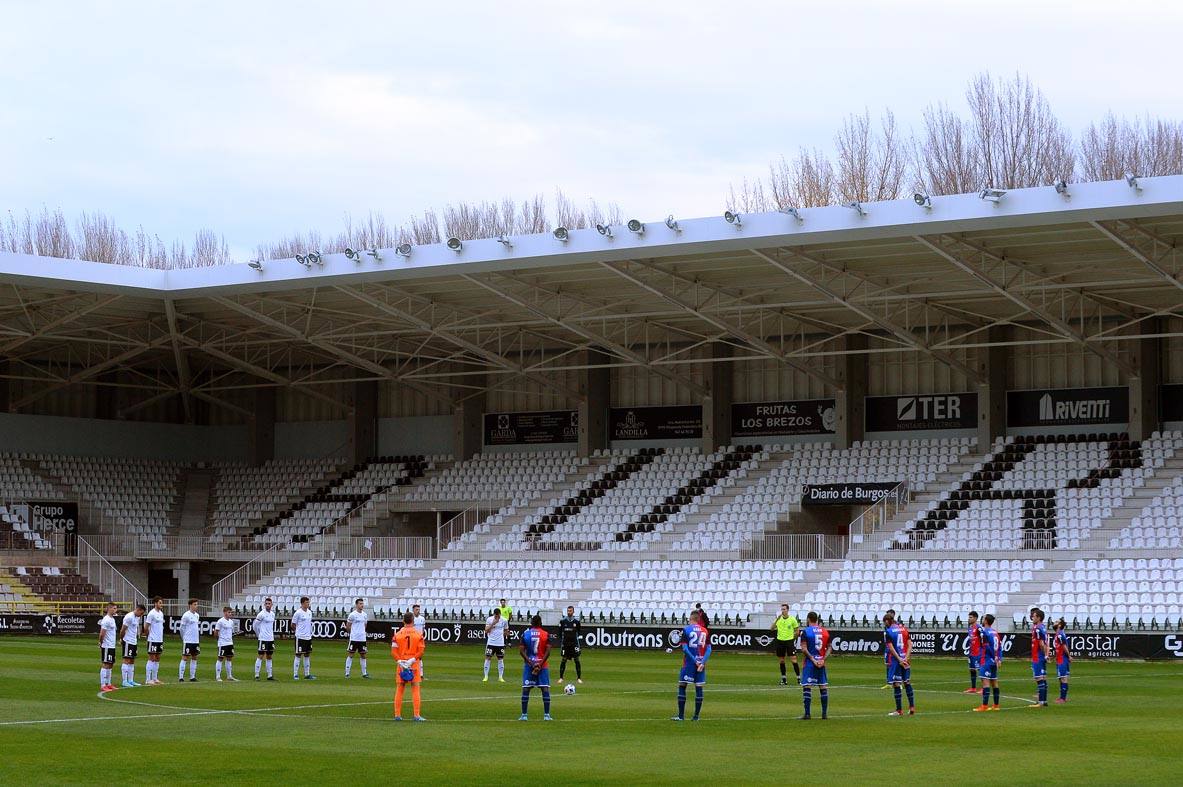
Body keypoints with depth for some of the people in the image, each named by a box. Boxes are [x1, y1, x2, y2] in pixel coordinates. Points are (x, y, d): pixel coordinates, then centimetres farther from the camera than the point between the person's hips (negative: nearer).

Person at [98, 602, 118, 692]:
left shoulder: (112, 619, 15)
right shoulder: (106, 620, -16)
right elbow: (102, 634, -18)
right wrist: (101, 643, -6)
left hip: (112, 646, 9)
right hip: (107, 646, -9)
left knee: (111, 665, 12)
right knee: (105, 665, -7)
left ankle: (108, 684, 19)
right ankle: (102, 686, -6)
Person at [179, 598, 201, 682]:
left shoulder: (197, 615, 12)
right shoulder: (186, 615, -10)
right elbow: (182, 628, -6)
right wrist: (184, 638, -1)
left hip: (196, 641, 7)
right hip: (188, 641, -7)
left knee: (194, 658, 9)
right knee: (185, 658, -6)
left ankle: (192, 677, 14)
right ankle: (181, 677, -4)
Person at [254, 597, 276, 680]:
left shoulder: (272, 614, 10)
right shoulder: (261, 614, -12)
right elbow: (255, 625, -6)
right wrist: (258, 634, 2)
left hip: (271, 639, 7)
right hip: (263, 639, -7)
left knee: (269, 656, 10)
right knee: (261, 656, -6)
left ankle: (269, 675, 14)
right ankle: (256, 675, -3)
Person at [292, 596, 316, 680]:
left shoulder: (309, 612, 9)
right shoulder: (298, 613, -11)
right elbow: (293, 625, -5)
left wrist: (309, 632, 11)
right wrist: (298, 631, 2)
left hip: (308, 637, 7)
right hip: (300, 637, -7)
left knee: (307, 655, 9)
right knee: (298, 655, -3)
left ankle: (307, 674, 15)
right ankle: (295, 675, 2)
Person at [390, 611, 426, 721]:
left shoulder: (397, 634, 1)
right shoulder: (418, 634, -1)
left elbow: (393, 652, -5)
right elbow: (421, 652, -9)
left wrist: (400, 662, -9)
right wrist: (412, 660, -11)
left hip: (401, 664, 1)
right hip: (415, 665, -1)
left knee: (399, 690, 8)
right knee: (415, 690, 2)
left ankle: (397, 715, 8)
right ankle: (417, 715, -2)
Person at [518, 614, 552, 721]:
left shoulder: (525, 633, 2)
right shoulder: (546, 634, 0)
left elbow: (521, 650, -5)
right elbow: (548, 651, -9)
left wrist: (530, 663, -7)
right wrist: (540, 664, -9)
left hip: (529, 664, 1)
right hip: (543, 665, -1)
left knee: (526, 689, 4)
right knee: (545, 689, 1)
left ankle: (524, 715, 3)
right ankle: (546, 715, -3)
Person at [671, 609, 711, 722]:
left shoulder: (686, 629, -5)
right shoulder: (705, 631, 5)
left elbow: (685, 648, -11)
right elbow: (709, 649, 0)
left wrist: (695, 661, -11)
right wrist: (702, 663, -8)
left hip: (689, 662, -3)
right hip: (701, 663, 3)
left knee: (682, 686, 4)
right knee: (699, 688, 7)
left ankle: (681, 715, 0)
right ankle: (696, 716, 7)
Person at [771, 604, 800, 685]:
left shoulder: (792, 619, -4)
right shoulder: (778, 619, 3)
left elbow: (796, 630, 5)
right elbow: (772, 628, -7)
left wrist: (793, 638, 0)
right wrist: (776, 620, -17)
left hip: (790, 641, -3)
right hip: (780, 641, 3)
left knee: (794, 659, -10)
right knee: (781, 661, 7)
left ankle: (799, 678, -5)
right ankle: (784, 679, 17)